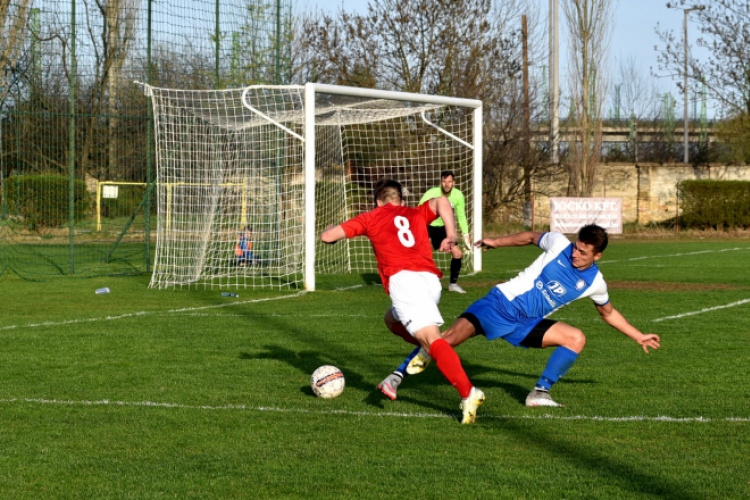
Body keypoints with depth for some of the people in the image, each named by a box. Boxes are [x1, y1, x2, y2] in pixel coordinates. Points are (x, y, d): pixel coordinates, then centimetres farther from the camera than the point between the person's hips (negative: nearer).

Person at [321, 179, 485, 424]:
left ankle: (468, 393, -37)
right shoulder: (416, 214, 29)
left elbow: (327, 236, 22)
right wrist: (450, 235, 4)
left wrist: (330, 230, 45)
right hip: (432, 280, 5)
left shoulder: (371, 218, 22)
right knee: (393, 320, 31)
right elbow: (441, 201, 9)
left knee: (431, 338, -19)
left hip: (404, 279, -5)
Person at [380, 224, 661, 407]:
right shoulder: (558, 244, -8)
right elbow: (531, 237, 13)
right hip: (501, 304, -3)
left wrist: (639, 336, 19)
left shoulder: (594, 283, 1)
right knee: (451, 337, -21)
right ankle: (398, 375, -13)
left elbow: (608, 313, 19)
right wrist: (497, 242, 11)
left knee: (576, 339, -14)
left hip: (526, 324, 4)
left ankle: (540, 393, -3)